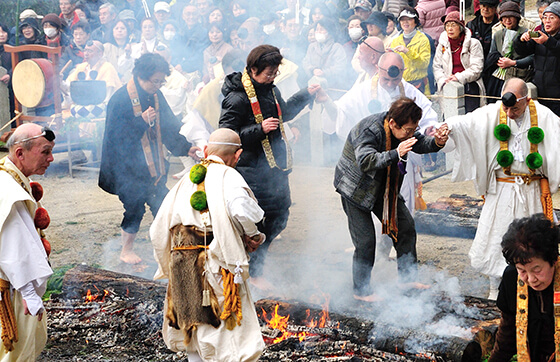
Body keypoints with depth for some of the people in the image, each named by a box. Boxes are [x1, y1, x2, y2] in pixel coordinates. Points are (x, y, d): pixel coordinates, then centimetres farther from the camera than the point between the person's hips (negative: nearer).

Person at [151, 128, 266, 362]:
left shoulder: (186, 181, 13)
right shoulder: (228, 177, -6)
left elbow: (158, 230, 14)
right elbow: (240, 210, -28)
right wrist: (252, 236, -10)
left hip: (182, 268, 6)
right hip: (218, 271, -6)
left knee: (193, 333, 20)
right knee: (231, 339, 0)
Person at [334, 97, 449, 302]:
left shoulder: (403, 129, -8)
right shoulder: (369, 130, -31)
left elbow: (421, 144, 5)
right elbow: (365, 162, -43)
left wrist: (437, 143, -18)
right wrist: (396, 154, -54)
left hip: (384, 188, 8)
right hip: (356, 189, -8)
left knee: (405, 226, 8)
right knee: (365, 240, -8)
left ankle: (407, 278, 22)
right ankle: (361, 291, 7)